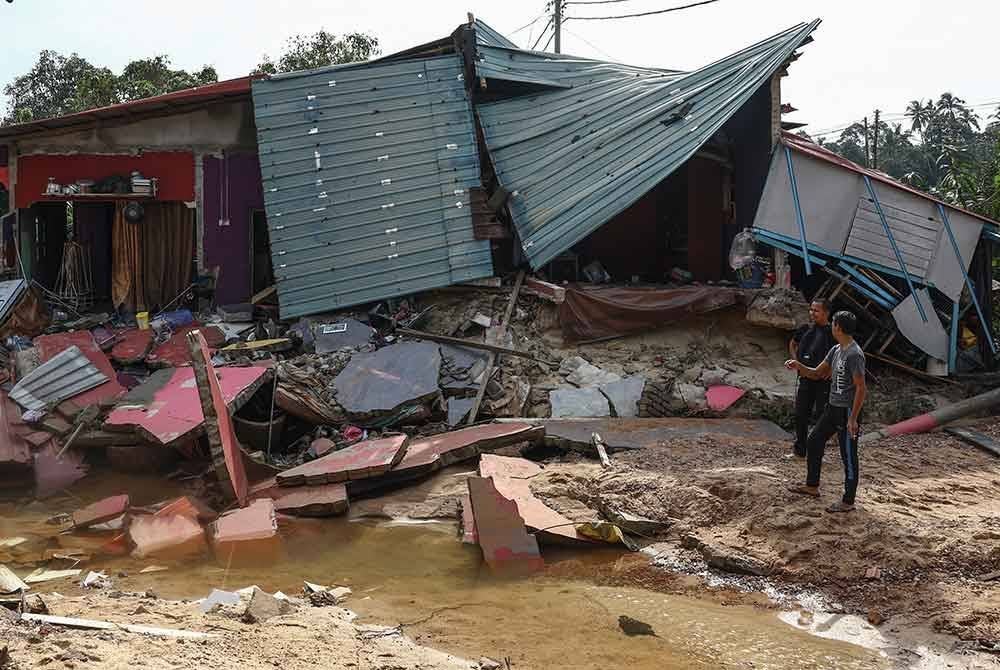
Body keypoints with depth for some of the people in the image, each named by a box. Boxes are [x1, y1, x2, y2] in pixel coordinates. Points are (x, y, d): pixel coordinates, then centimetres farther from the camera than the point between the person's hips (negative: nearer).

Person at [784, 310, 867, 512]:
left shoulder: (854, 355, -20)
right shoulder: (836, 351, 9)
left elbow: (861, 388, -22)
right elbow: (817, 374, 18)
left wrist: (853, 419, -23)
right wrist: (799, 366, -1)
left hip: (847, 411, -10)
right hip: (833, 407, 10)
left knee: (848, 456, 0)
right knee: (813, 442, 18)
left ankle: (848, 502, 10)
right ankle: (812, 486, 32)